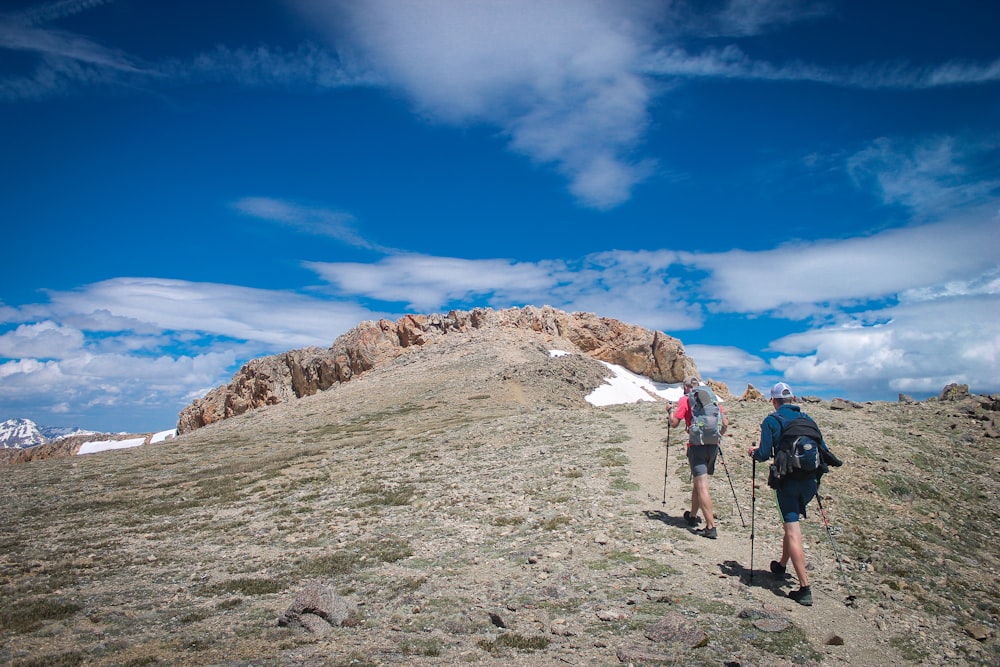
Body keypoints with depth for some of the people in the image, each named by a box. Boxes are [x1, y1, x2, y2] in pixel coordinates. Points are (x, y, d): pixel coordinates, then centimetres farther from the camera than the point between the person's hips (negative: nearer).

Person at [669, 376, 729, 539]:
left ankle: (711, 527, -12)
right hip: (713, 446, 6)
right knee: (697, 482, 22)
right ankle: (693, 516, 36)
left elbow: (674, 423, -3)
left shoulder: (685, 399, -1)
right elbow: (725, 423, 9)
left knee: (702, 487, -7)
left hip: (697, 446, -6)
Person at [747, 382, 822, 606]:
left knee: (793, 530, -6)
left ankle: (805, 588, -11)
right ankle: (781, 566, 39)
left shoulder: (771, 421, -3)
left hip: (787, 480, -5)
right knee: (792, 523, 24)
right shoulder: (807, 419, 11)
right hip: (810, 480, 5)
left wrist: (753, 452, 12)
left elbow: (764, 454, -9)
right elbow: (823, 450, 11)